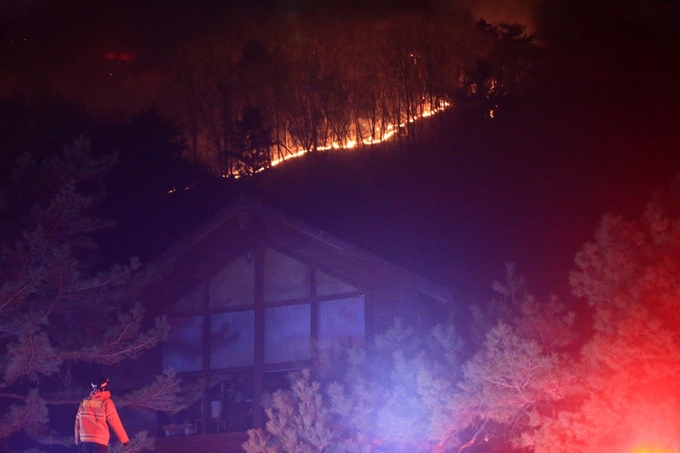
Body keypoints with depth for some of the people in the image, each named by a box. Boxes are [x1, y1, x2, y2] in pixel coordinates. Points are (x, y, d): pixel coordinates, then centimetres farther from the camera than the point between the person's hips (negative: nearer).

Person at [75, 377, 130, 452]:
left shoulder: (84, 402, 10)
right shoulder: (106, 402, -5)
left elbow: (78, 422, 12)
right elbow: (115, 423, -6)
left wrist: (78, 441, 21)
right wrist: (124, 439, 3)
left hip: (85, 440, 5)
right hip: (100, 441, -5)